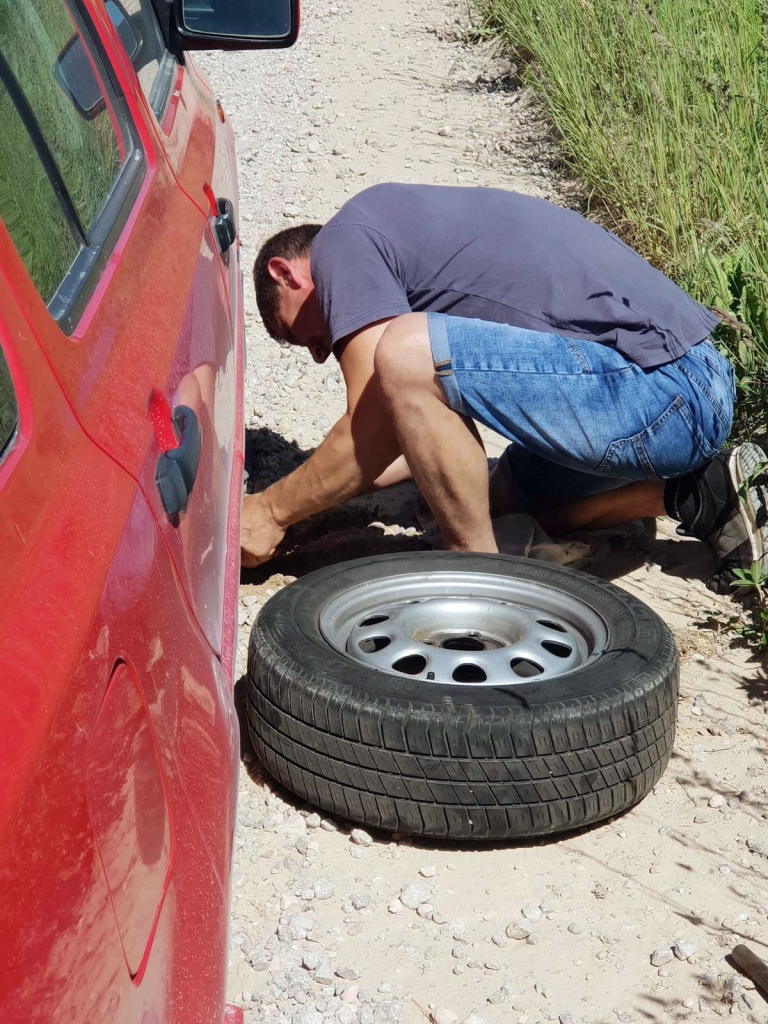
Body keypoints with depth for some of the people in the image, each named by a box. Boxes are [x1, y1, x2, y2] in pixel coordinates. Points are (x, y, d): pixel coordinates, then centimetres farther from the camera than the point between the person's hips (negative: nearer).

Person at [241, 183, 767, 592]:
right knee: (494, 500, 25)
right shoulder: (401, 225, 26)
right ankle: (703, 493, 15)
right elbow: (437, 427, 27)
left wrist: (273, 511, 6)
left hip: (659, 388, -11)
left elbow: (373, 432, -8)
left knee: (407, 355, -20)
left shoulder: (343, 240, -2)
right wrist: (306, 496, 26)